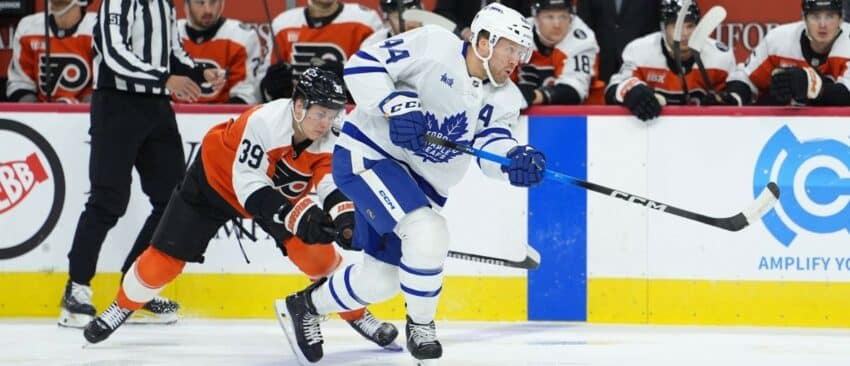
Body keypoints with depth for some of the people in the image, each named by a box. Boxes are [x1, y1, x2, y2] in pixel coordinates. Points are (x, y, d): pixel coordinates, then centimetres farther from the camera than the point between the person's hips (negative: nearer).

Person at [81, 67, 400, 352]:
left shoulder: (326, 141, -22)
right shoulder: (264, 122, -39)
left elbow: (333, 183, -33)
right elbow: (248, 186, -41)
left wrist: (345, 217, -55)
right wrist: (297, 216, -50)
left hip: (280, 192, 4)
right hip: (217, 179, -4)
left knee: (318, 255, -11)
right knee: (166, 257, -3)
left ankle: (358, 315, 10)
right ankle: (122, 307, 23)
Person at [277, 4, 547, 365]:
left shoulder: (505, 98, 1)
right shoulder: (434, 45, -17)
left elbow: (492, 145, -14)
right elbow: (363, 64, -18)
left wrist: (517, 160, -36)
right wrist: (396, 105, -31)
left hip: (422, 183, 8)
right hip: (367, 155, -8)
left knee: (381, 278, 12)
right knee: (427, 232, -28)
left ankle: (304, 306, 38)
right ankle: (420, 326, -7)